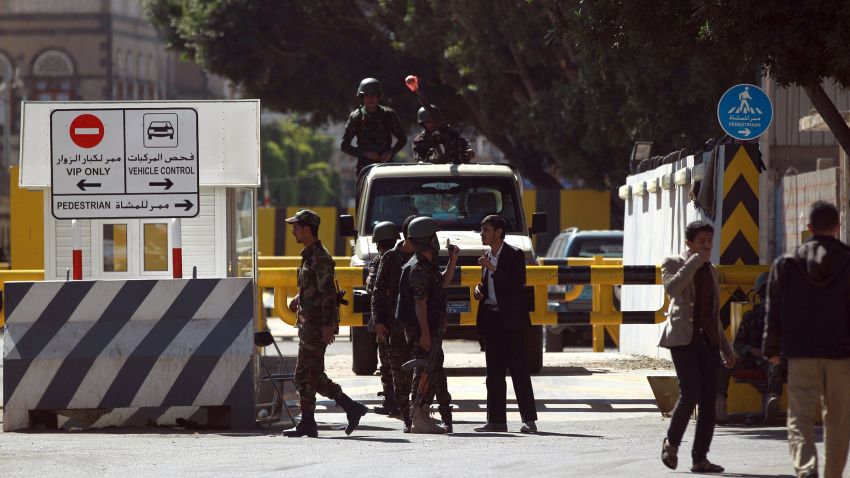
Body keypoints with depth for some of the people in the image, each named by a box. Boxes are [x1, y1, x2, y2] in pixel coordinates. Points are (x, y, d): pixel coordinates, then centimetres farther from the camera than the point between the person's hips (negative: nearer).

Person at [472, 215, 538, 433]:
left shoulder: (514, 255, -7)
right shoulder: (488, 258, 16)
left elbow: (517, 284, -18)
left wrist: (493, 269, -20)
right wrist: (479, 288, 4)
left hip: (511, 320, -8)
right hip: (491, 320, 8)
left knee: (519, 370, -8)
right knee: (494, 373, 7)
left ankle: (529, 419, -8)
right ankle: (496, 419, 10)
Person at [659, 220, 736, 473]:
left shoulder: (710, 270, 20)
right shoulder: (673, 264, 2)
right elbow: (672, 288, -22)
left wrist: (726, 348, 21)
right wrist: (695, 261, -17)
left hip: (708, 339, 6)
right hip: (683, 338, -6)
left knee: (709, 401, -1)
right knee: (689, 394, -18)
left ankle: (700, 458, 2)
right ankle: (671, 443, 4)